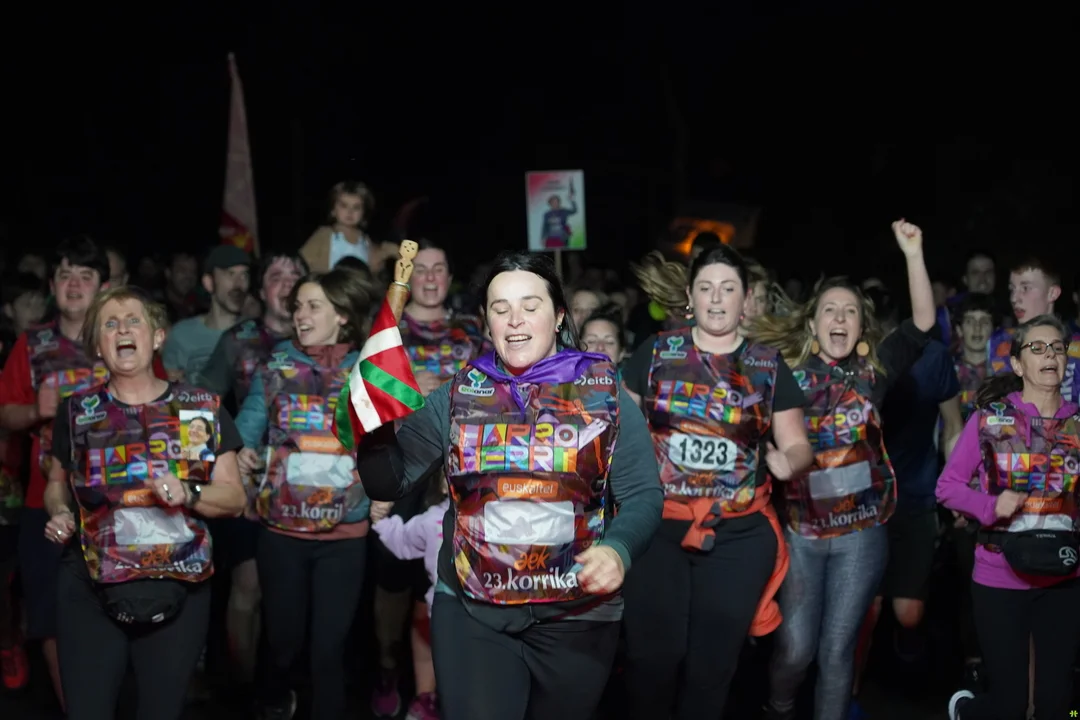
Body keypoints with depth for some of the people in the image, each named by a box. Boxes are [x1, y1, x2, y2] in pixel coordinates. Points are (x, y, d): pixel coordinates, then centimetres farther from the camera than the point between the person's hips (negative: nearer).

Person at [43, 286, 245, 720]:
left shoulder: (203, 409, 1)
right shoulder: (77, 412, 4)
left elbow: (233, 497, 0)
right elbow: (57, 483, 16)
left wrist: (189, 494, -18)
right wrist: (59, 512, -4)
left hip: (178, 589, 0)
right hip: (90, 590, 0)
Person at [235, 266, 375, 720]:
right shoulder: (274, 369, 3)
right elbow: (245, 431, -1)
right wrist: (242, 454, -19)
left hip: (344, 536, -1)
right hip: (281, 531, 1)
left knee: (329, 647, 2)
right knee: (284, 638, 13)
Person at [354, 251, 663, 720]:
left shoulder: (604, 395, -2)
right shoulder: (458, 396, 2)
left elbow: (642, 496, -6)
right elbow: (389, 483, 2)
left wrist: (617, 550, -27)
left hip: (577, 616, 0)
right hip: (470, 612, 0)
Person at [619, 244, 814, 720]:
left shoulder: (769, 367, 5)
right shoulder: (655, 353, 3)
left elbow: (797, 445, 4)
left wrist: (788, 461, -19)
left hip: (739, 536, 1)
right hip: (656, 526, -1)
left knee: (713, 662, 7)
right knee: (652, 656, 0)